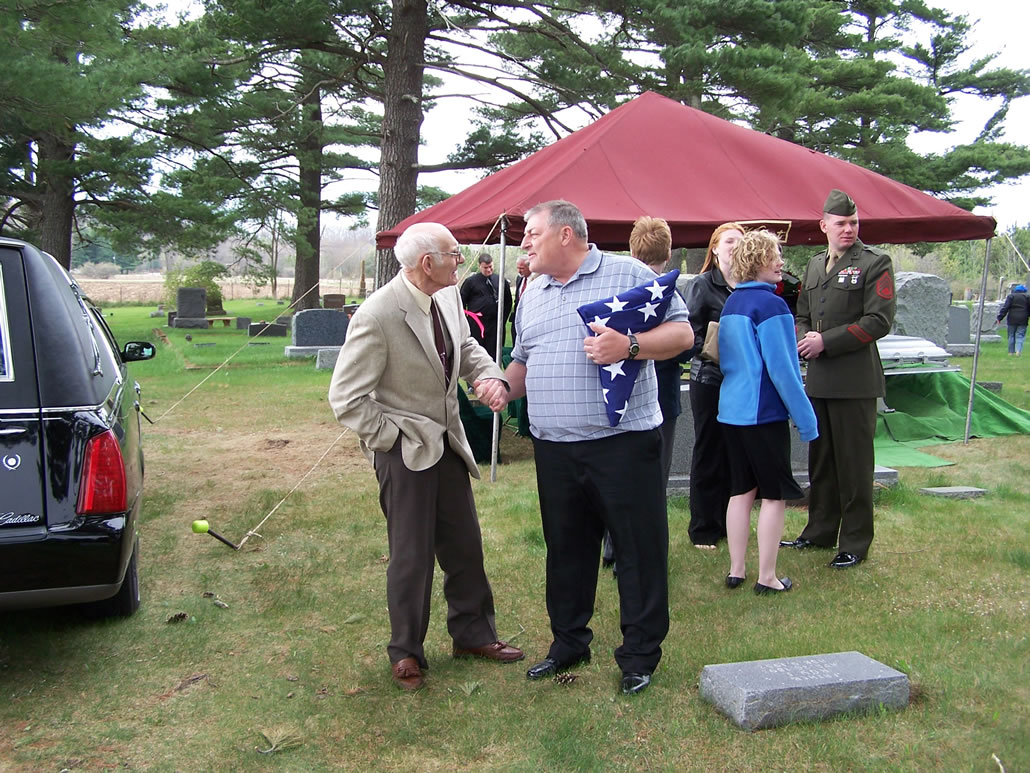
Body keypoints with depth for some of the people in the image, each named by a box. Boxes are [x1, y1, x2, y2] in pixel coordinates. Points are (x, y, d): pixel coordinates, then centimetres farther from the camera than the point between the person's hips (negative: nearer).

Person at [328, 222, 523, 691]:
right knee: (411, 556, 5)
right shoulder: (377, 316, -24)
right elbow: (346, 398, -19)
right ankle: (406, 653, 26)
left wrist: (490, 376, -8)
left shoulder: (448, 297, -3)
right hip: (405, 450, -7)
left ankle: (473, 633, 36)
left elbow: (466, 347, 13)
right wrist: (390, 439, -15)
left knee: (465, 545, 17)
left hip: (447, 442, 7)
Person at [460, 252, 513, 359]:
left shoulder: (501, 281, 7)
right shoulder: (470, 281, 2)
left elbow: (508, 302, 15)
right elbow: (462, 301, 4)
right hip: (475, 325, -2)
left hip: (495, 326, 2)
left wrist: (503, 320, 7)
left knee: (493, 353, 3)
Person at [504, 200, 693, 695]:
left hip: (622, 442, -6)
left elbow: (682, 333, -5)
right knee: (565, 549, 15)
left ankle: (640, 654, 15)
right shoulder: (532, 295, 18)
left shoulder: (629, 275, -2)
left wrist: (629, 346, -21)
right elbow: (523, 360, 24)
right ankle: (569, 642, 31)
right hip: (554, 449, 6)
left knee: (639, 548, 1)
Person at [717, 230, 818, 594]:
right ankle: (767, 578, 7)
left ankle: (736, 571, 18)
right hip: (764, 412, -8)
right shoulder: (770, 305, -14)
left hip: (731, 409, 8)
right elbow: (782, 368, -16)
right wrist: (805, 417, -10)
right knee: (774, 495, 2)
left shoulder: (730, 304, 11)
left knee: (741, 491, 13)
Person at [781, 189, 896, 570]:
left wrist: (826, 341, -17)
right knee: (820, 460, 15)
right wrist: (805, 338, -2)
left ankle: (855, 543, 11)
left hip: (855, 380, -6)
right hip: (818, 378, 7)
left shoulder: (875, 263, -4)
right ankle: (820, 531, 28)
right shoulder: (814, 265, 15)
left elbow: (879, 320, -13)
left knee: (854, 463, 0)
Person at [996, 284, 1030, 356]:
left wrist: (1000, 317, -5)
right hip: (1023, 320, 0)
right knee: (1020, 336, 0)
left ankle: (1011, 351, 11)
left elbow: (1005, 308, -5)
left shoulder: (1011, 296, 2)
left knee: (1011, 336, 9)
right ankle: (1018, 350, -17)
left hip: (1012, 319, 0)